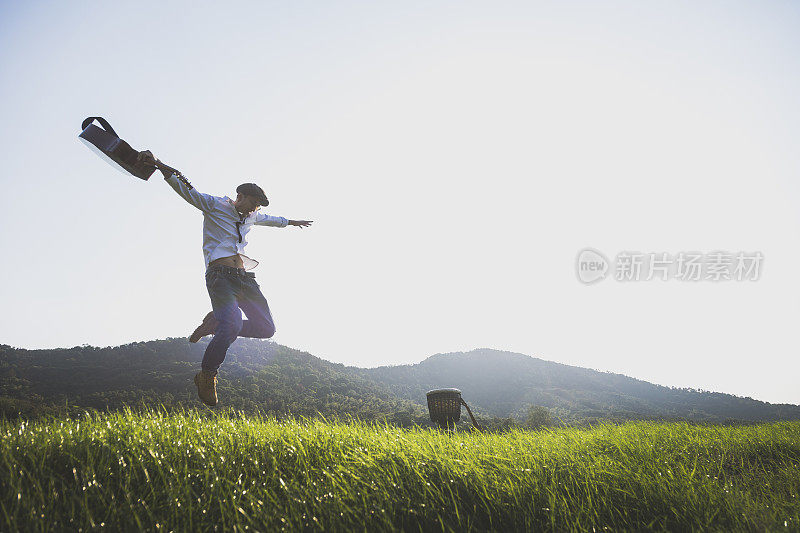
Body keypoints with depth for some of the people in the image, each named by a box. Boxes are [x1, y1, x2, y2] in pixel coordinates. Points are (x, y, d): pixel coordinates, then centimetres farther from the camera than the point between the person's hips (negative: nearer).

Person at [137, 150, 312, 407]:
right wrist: (159, 165, -19)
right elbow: (186, 189, -5)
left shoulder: (251, 217, 25)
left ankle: (214, 324, 17)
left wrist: (291, 222, 61)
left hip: (243, 277, 8)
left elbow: (269, 219, 46)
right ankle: (206, 376, -9)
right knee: (233, 324, -27)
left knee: (266, 327, 0)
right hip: (220, 276, -8)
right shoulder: (215, 205, 5)